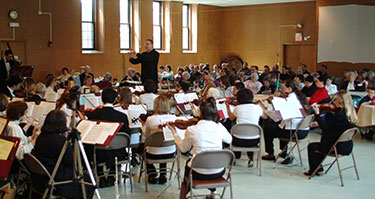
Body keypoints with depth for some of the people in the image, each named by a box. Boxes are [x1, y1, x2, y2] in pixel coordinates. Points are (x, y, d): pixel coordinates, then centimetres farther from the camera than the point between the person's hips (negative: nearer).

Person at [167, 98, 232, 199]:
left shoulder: (191, 130, -15)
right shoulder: (219, 127, -10)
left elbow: (183, 149, 4)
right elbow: (229, 140, 12)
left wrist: (174, 132, 16)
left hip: (200, 174, -1)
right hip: (219, 173, 2)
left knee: (188, 164, 34)